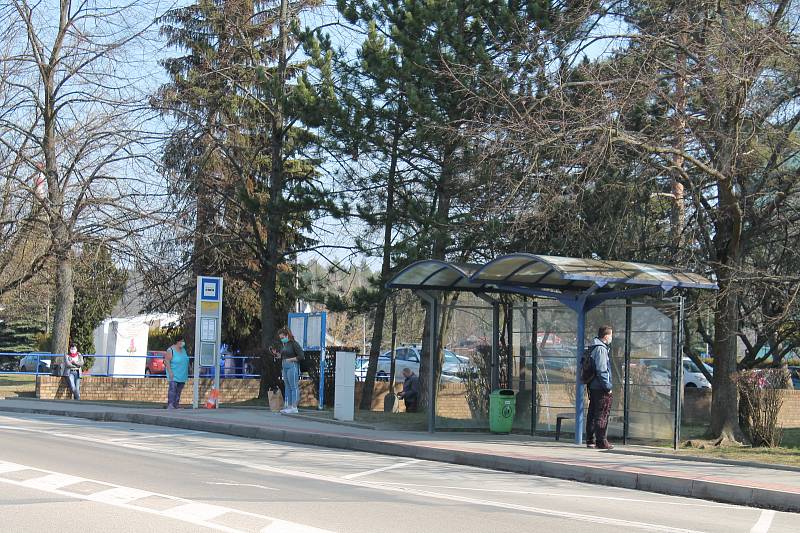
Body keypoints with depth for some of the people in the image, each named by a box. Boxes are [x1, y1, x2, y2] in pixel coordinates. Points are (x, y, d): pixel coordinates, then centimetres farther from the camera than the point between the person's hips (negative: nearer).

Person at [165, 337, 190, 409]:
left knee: (179, 390, 8)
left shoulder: (183, 350, 13)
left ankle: (176, 404, 12)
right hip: (174, 375, -7)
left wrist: (186, 373, 19)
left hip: (182, 375, 7)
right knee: (173, 389, -16)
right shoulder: (171, 350, -10)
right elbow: (166, 361, -15)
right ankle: (170, 404, -19)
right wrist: (170, 372, -21)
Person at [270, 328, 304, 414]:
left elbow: (301, 356, -13)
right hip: (284, 367, 9)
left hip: (292, 367, -9)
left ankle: (294, 407, -5)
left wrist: (290, 360, -13)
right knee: (287, 387, 9)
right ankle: (288, 406, 13)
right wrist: (276, 353, 6)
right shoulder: (283, 344, 14)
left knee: (293, 387, -6)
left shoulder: (294, 344, -10)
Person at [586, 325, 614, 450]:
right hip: (600, 388, -10)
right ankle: (601, 441, -4)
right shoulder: (601, 349, -14)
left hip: (593, 387, 10)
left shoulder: (593, 348, 15)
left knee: (592, 414, 12)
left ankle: (590, 440, 18)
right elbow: (602, 370, -19)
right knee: (602, 415, -5)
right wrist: (608, 386, -15)